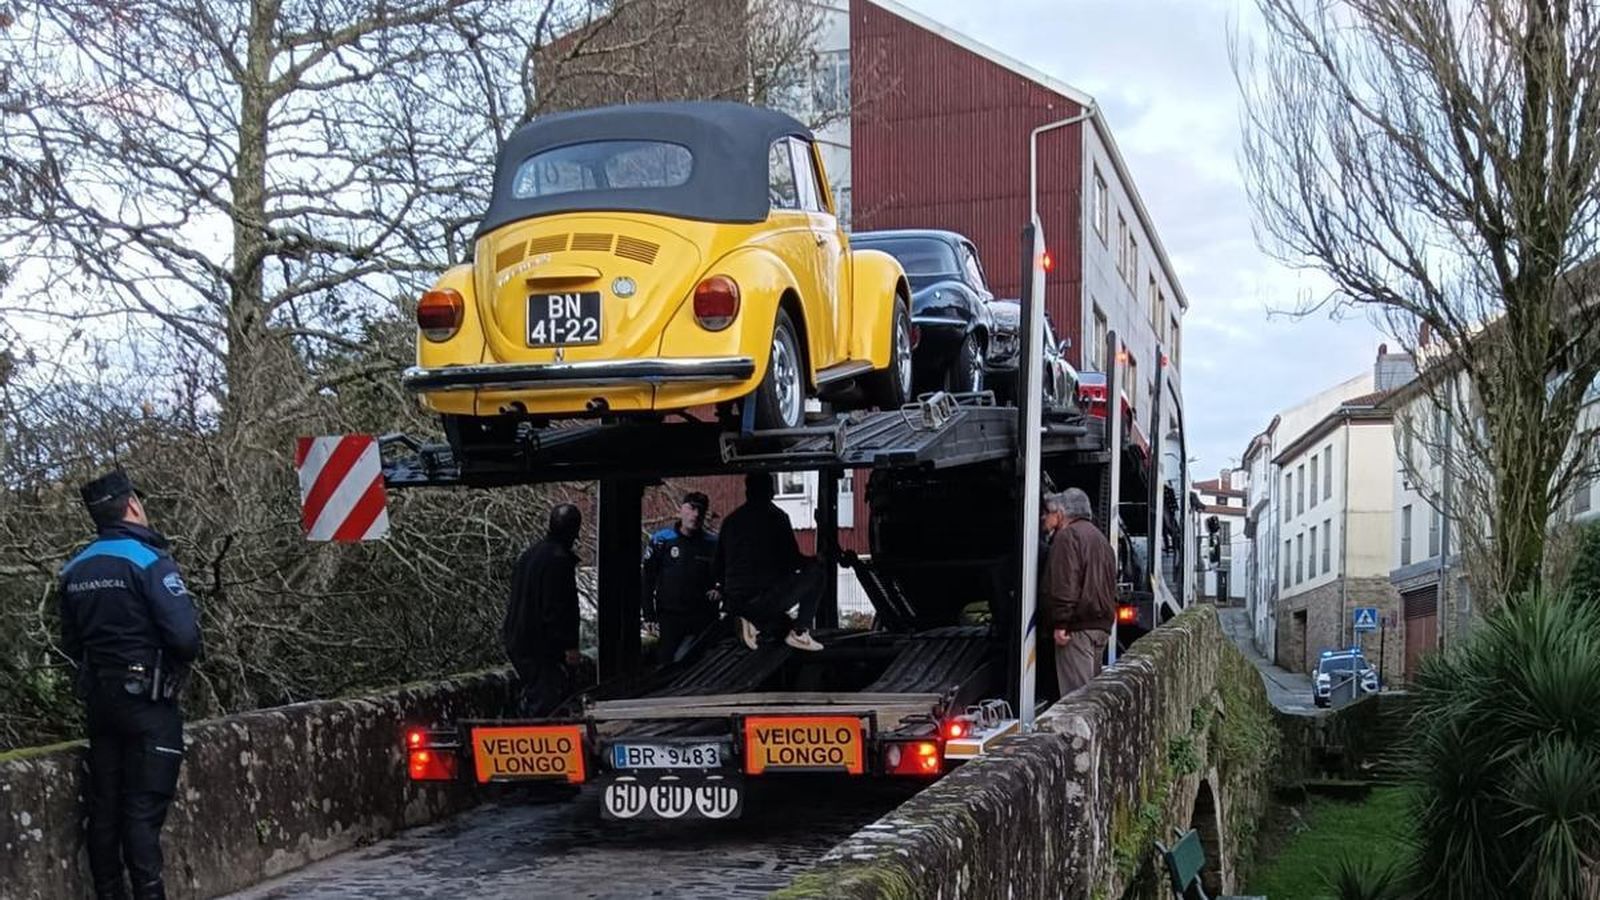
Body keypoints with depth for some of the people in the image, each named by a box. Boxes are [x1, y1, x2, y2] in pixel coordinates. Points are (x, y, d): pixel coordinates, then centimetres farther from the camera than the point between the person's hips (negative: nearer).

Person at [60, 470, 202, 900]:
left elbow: (71, 644, 13)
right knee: (144, 809, -5)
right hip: (149, 701, -7)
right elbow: (185, 636, -21)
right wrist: (179, 663, -1)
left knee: (105, 806, 12)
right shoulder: (148, 561, -15)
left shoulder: (75, 570, 7)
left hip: (98, 699, 7)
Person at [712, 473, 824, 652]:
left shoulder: (730, 520, 13)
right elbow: (792, 561, -3)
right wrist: (813, 561, 19)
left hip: (735, 604, 7)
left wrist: (721, 588, 38)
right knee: (814, 572, 10)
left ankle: (755, 623, 2)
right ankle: (800, 632, -1)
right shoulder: (776, 516, -3)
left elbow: (717, 566, 18)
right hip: (766, 599, -7)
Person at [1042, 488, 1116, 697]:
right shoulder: (1100, 538, 23)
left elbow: (1064, 585, -18)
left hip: (1079, 625, -10)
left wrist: (1060, 623, -20)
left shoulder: (1067, 536, -8)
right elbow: (1111, 584, 26)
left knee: (1075, 692, -11)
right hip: (1102, 625, 10)